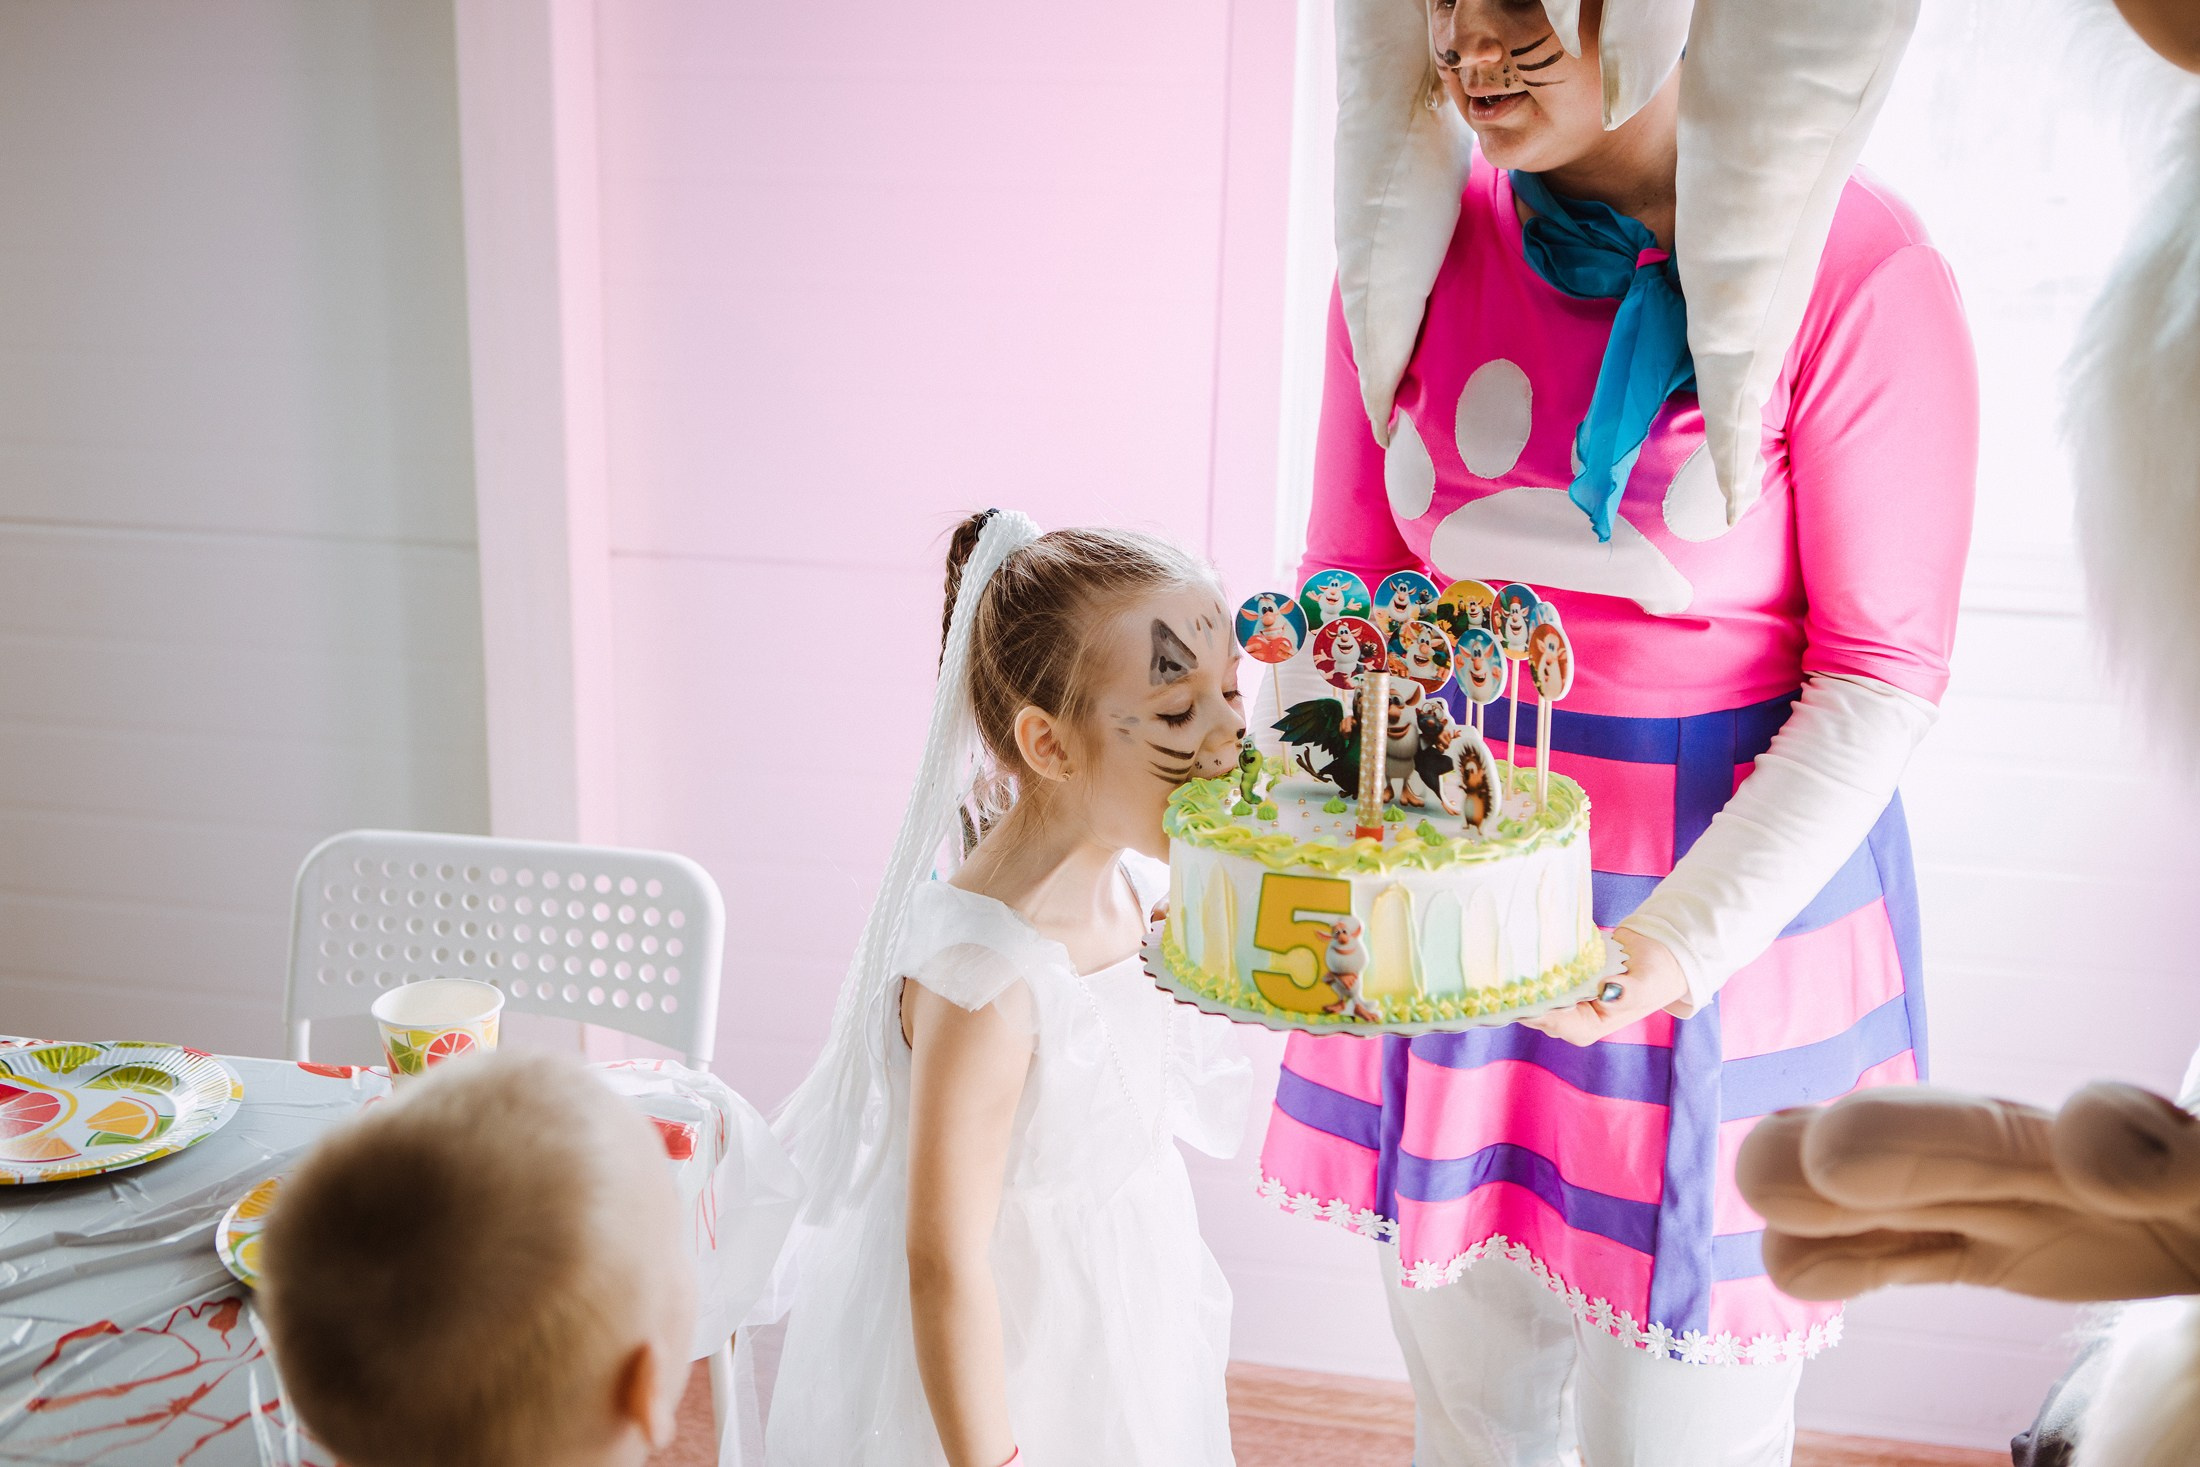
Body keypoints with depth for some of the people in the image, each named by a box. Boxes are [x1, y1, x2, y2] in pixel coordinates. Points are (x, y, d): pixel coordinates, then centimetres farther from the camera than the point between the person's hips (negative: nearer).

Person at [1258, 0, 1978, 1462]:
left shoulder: (1860, 270, -13)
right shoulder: (1416, 246, 0)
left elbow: (1882, 673, -10)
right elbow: (1350, 581, 6)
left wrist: (1691, 931, -21)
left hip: (1739, 887, -3)